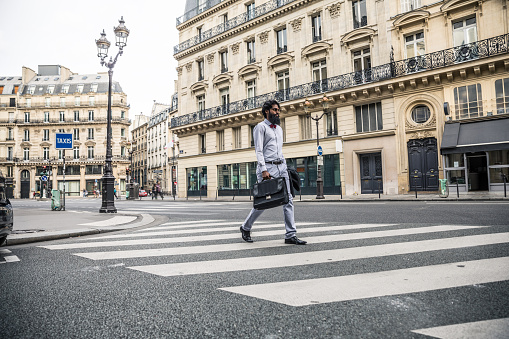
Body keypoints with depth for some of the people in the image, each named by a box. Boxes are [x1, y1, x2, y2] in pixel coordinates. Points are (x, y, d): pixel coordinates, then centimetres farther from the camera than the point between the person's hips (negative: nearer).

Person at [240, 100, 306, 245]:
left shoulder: (279, 128, 22)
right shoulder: (260, 127, -1)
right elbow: (258, 150, -10)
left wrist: (284, 167, 18)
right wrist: (264, 170, -20)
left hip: (281, 166, 7)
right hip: (268, 166, -7)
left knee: (288, 200, -1)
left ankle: (291, 235, 2)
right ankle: (245, 227, 20)